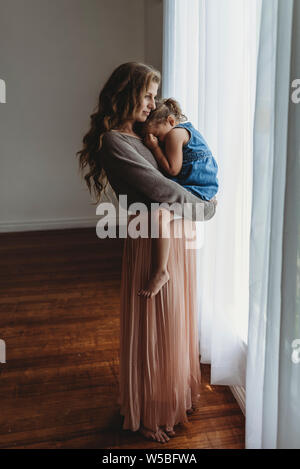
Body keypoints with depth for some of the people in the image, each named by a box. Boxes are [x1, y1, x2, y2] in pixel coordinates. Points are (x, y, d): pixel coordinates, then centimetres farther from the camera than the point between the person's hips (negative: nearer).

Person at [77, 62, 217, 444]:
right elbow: (161, 189, -21)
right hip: (154, 241, -9)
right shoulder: (114, 141, -17)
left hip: (177, 234, 9)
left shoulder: (140, 133, 11)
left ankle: (174, 393, 42)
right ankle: (147, 415, 27)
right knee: (153, 327, 6)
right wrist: (208, 208, -8)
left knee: (175, 322, 20)